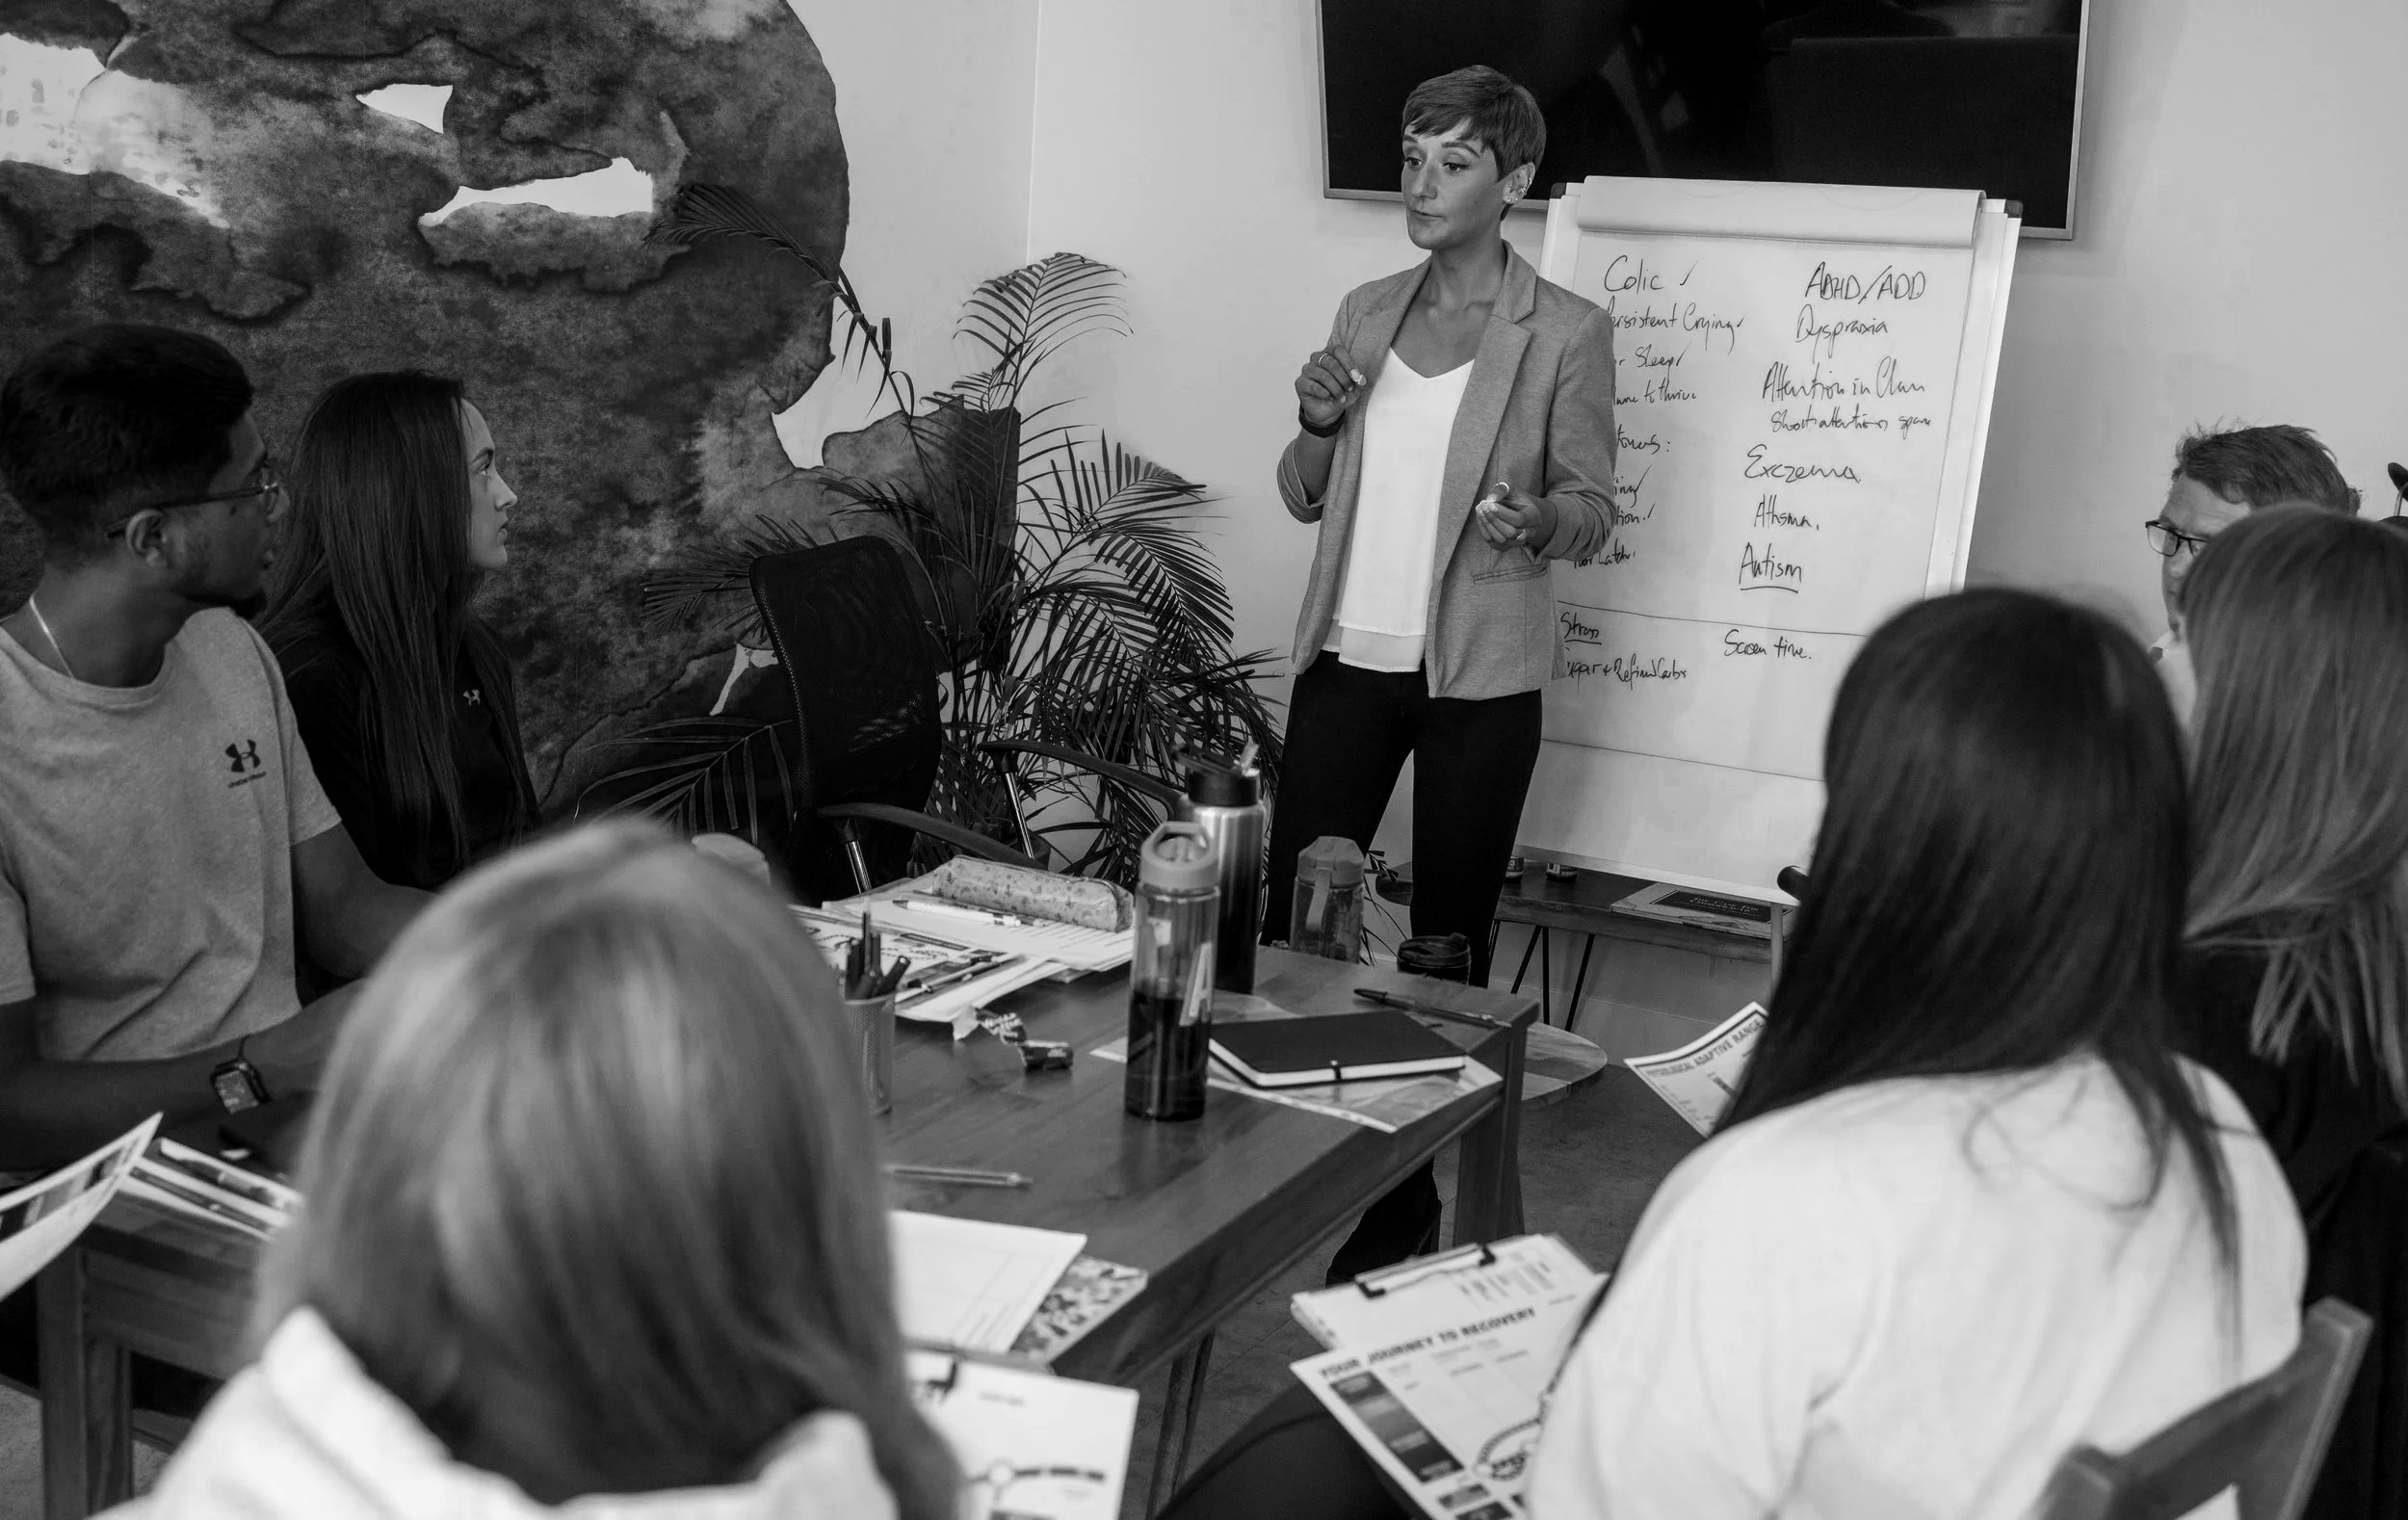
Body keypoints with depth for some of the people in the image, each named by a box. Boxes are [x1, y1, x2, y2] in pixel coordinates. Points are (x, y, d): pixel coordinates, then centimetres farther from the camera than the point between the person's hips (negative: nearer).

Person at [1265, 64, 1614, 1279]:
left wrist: (1538, 520, -24)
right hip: (1347, 657, 4)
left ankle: (1408, 1198, 14)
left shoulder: (1566, 333, -4)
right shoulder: (1365, 312, 10)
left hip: (1479, 676, -4)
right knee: (1286, 915, 4)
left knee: (1447, 940, 3)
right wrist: (1317, 426, -5)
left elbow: (1595, 512, -2)